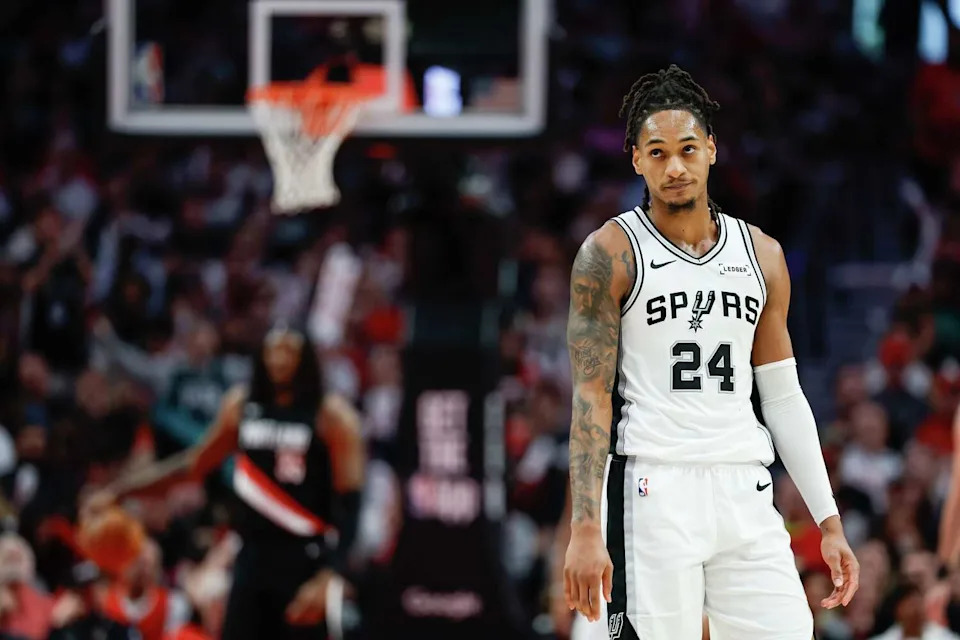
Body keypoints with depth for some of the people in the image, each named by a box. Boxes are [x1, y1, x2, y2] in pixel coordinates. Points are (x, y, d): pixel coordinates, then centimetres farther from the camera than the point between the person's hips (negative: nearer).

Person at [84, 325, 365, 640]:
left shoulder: (332, 415, -9)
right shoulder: (241, 405, 7)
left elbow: (349, 503, -13)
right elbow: (197, 463, 21)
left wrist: (328, 577, -23)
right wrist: (120, 489, 17)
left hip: (307, 561, -5)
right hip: (255, 556, 5)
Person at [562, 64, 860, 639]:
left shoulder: (762, 256, 13)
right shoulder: (612, 253, -1)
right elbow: (591, 398, -5)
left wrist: (830, 522, 11)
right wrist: (585, 529, -14)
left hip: (745, 491, 5)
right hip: (653, 491, -5)